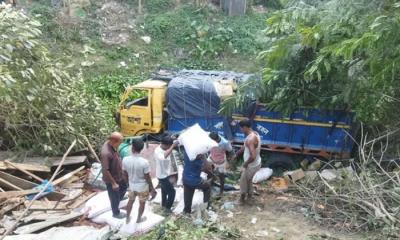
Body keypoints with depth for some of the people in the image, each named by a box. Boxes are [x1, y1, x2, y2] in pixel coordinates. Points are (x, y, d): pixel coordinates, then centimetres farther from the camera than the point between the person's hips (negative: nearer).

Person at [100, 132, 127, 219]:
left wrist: (121, 171, 18)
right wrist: (113, 183, -22)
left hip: (118, 175, 9)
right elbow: (105, 170, -31)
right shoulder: (105, 153, -39)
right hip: (111, 179, -9)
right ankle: (116, 213, 40)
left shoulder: (110, 144, -11)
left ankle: (119, 198, 62)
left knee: (124, 187, 33)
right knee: (114, 197, 15)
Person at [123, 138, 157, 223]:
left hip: (132, 185, 3)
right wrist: (152, 188, -3)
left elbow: (125, 173, -4)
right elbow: (147, 177, -20)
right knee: (142, 203, 23)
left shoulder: (125, 160, -21)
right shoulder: (144, 162, -31)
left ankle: (127, 218, 46)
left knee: (131, 201, 29)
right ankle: (139, 219, 44)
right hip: (143, 187, -3)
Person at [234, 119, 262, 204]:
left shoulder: (250, 139, -33)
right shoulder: (254, 133, 0)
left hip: (252, 165, -9)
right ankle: (250, 195, 48)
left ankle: (242, 199, 32)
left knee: (243, 181, 13)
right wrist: (236, 153, 19)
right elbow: (245, 146, 15)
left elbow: (253, 156, -38)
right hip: (255, 163, 9)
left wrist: (246, 163, -21)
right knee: (249, 179, 28)